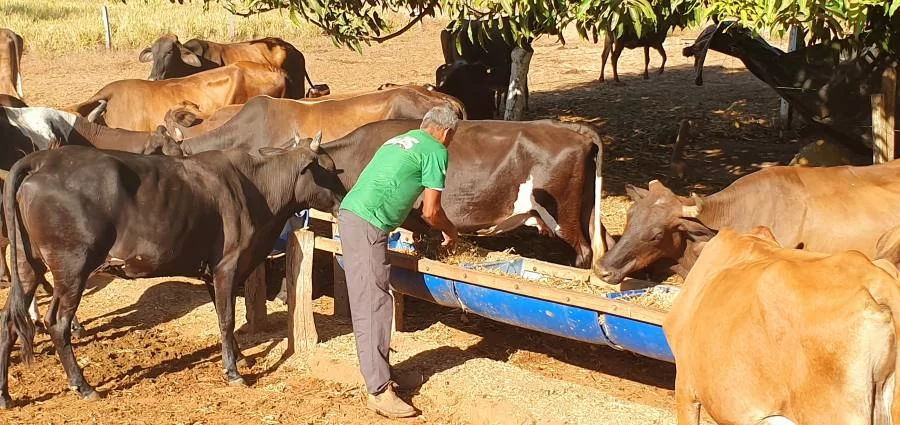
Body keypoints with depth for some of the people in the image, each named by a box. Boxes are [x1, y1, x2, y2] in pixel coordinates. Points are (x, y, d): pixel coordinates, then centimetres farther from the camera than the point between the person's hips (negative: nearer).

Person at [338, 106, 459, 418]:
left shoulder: (401, 140, 24)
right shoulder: (436, 152, 0)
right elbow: (431, 212, -2)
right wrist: (450, 231, 19)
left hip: (351, 214, 9)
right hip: (367, 225, -9)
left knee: (372, 300, 16)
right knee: (372, 304, -9)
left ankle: (377, 369, 25)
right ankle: (380, 392, -8)